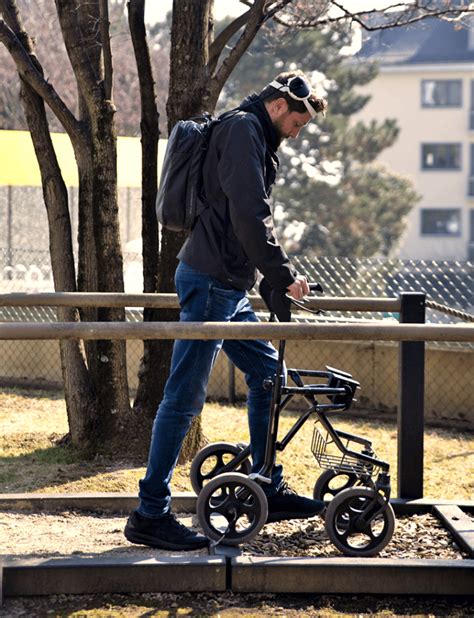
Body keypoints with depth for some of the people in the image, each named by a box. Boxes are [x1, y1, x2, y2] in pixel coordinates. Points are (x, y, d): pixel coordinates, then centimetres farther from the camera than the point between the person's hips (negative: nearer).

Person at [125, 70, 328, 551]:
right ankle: (150, 515, -2)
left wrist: (276, 276, 18)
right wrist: (284, 276, -15)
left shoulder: (258, 137, 21)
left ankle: (269, 492, 23)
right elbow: (250, 215, -21)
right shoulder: (243, 129, -11)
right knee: (184, 397, -7)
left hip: (229, 285, 11)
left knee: (267, 374, 15)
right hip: (210, 282, -11)